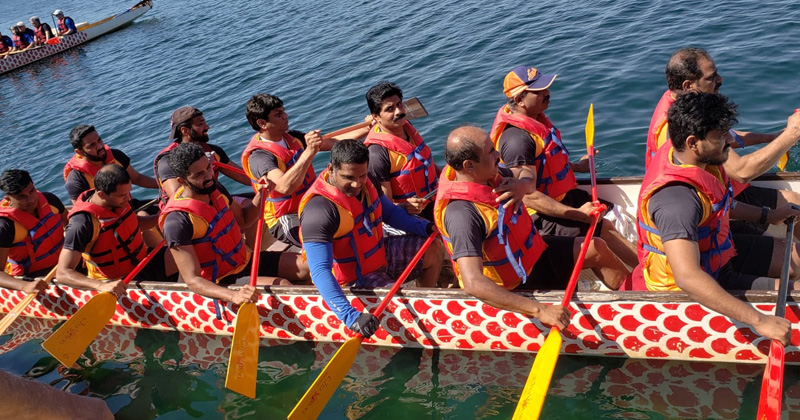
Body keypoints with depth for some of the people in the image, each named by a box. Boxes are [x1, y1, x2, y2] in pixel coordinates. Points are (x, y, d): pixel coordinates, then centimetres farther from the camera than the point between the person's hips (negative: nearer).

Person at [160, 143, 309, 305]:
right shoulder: (177, 220, -24)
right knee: (283, 286, -28)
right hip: (223, 282, -8)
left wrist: (261, 194, -3)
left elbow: (244, 219, 18)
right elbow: (192, 279, -27)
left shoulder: (215, 190, 1)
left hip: (246, 261, 8)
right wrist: (233, 296, -44)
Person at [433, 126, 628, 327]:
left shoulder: (489, 174, -10)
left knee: (596, 248, 11)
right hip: (515, 286, -8)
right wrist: (539, 310, -45)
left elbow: (530, 181, 11)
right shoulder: (461, 214, -36)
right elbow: (473, 283, -44)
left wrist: (523, 184, -17)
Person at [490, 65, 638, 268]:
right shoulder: (517, 138, -26)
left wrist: (576, 166, 21)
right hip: (544, 216, -10)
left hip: (565, 196, 10)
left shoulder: (536, 119, 7)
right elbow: (529, 196, -29)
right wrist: (577, 214, -30)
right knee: (607, 231, -16)